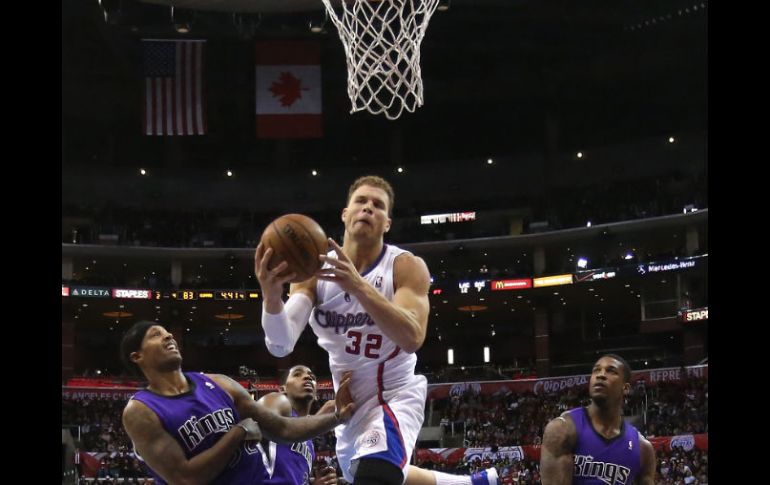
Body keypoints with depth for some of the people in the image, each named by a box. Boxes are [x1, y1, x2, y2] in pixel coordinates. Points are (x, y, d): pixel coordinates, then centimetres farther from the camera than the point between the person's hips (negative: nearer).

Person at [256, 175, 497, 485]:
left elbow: (412, 338, -33)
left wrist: (357, 286, -46)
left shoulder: (406, 266, -16)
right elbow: (280, 345, -21)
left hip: (393, 395, -6)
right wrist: (271, 295, -43)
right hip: (348, 400, 6)